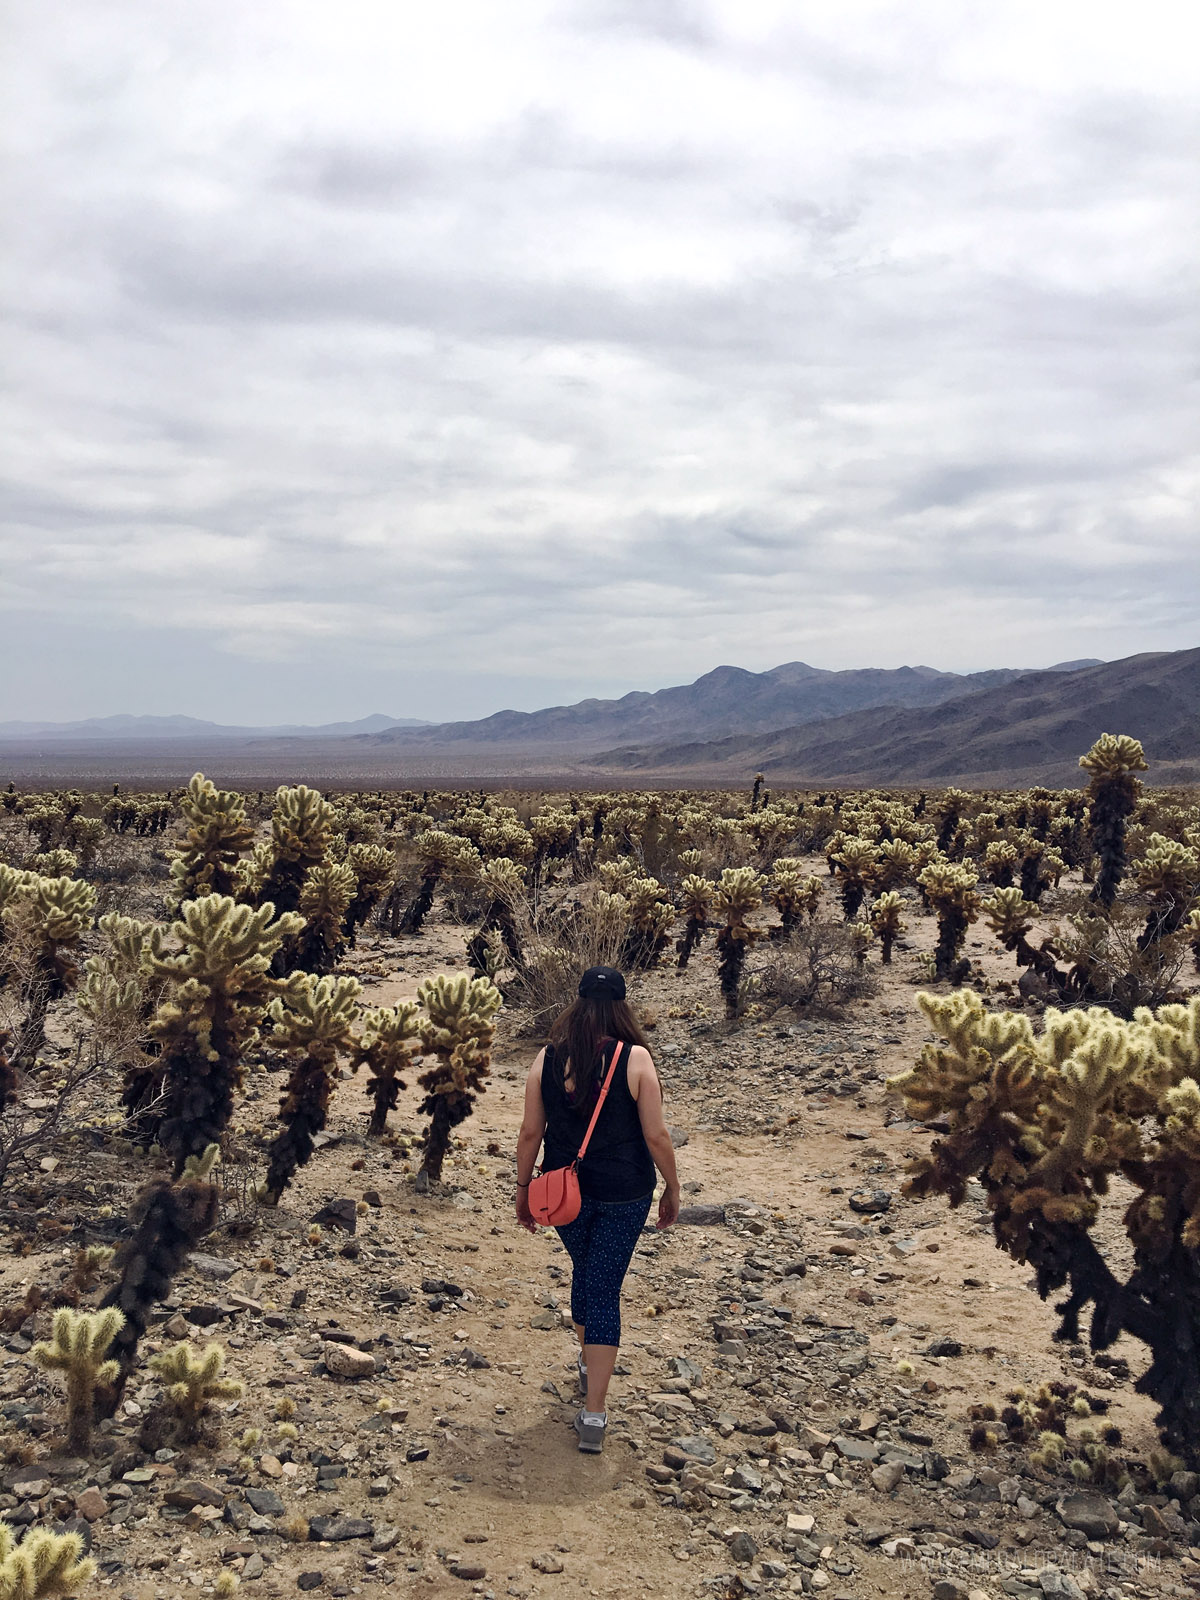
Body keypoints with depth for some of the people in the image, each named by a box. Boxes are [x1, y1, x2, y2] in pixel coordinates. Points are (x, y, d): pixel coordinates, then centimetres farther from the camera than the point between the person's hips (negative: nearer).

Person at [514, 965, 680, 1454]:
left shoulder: (548, 1058, -7)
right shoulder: (634, 1059, -13)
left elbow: (530, 1132, -2)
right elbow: (656, 1136, -11)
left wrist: (523, 1187, 11)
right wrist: (672, 1190, 3)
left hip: (565, 1189, 3)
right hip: (624, 1193, -3)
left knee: (585, 1272, 26)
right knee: (604, 1290, 4)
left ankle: (588, 1364, 46)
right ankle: (593, 1414, 3)